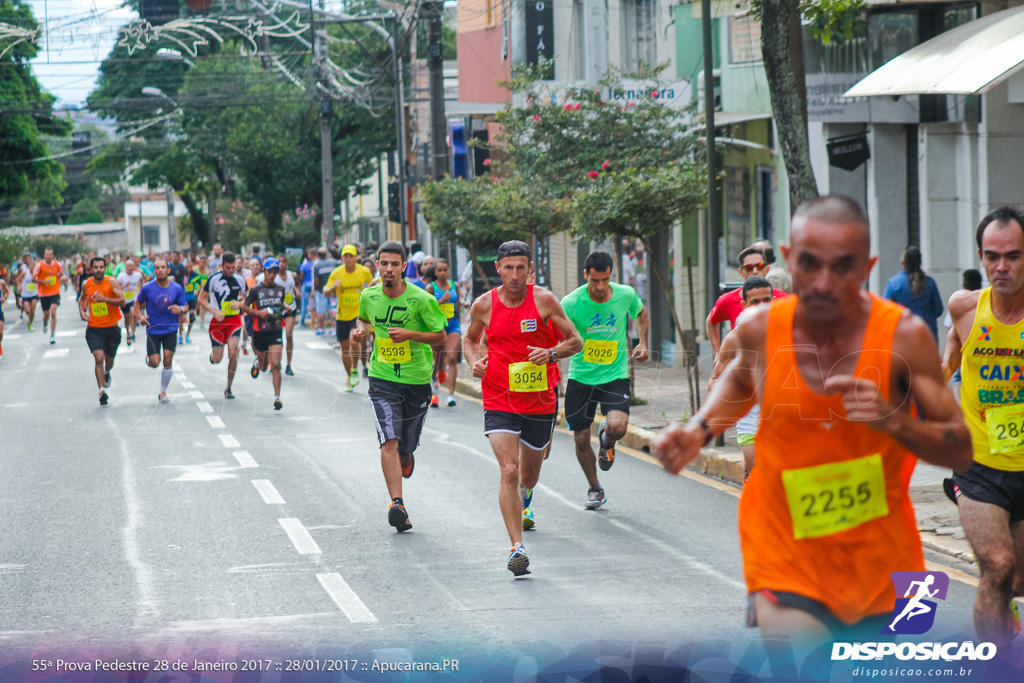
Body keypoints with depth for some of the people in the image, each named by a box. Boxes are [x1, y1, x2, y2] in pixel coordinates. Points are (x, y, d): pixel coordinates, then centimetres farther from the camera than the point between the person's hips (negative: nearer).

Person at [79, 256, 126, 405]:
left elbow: (122, 301, -19)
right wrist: (82, 311, 3)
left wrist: (105, 299, -30)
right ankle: (102, 391, -18)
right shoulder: (86, 284, 1)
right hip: (94, 329, 1)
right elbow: (82, 298, 22)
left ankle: (107, 373, 51)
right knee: (99, 357, -18)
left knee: (109, 360, 14)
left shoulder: (111, 282, -10)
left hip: (112, 328, -1)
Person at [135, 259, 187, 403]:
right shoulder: (147, 288, -7)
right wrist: (140, 316, -10)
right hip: (153, 330, -1)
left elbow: (186, 307, 3)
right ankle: (149, 356, 31)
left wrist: (181, 308, -21)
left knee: (168, 361, -6)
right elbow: (138, 302, 8)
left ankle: (163, 392, 12)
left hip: (170, 330, 1)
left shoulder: (177, 288, -5)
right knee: (154, 363, -8)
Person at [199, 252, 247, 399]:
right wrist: (214, 311, -14)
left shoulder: (239, 279, 2)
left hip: (234, 319, 1)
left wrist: (239, 303, -6)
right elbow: (201, 299, 0)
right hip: (218, 320, -1)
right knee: (217, 360, -2)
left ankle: (228, 388, -3)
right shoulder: (214, 279, -7)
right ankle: (212, 355, 40)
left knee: (233, 352, -17)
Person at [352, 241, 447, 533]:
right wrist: (361, 330, -2)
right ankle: (397, 504, -20)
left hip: (417, 380, -1)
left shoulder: (420, 299, -12)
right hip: (382, 379, 1)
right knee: (389, 441, -17)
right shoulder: (369, 296, -1)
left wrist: (409, 334, -20)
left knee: (406, 445, 11)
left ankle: (406, 457, 50)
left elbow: (440, 336, -5)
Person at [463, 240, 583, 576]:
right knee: (509, 471, -19)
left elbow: (575, 341, 0)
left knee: (529, 475, 18)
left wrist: (551, 353, -20)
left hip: (540, 401, 1)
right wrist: (474, 360, -6)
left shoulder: (544, 300, -7)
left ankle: (523, 500, 57)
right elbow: (470, 339, 16)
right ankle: (517, 548, -19)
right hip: (499, 402, -1)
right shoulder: (484, 305, -3)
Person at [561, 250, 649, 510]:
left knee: (618, 426, -23)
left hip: (615, 374, 0)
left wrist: (643, 343, 5)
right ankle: (594, 489, 30)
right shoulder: (571, 303, -15)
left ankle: (606, 440, 17)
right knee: (581, 439, 4)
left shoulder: (626, 294, -7)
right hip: (580, 376, 0)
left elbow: (642, 314, 16)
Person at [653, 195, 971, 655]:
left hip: (880, 562, 1)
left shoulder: (904, 336, -16)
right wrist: (699, 431, 0)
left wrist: (892, 420, -27)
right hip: (785, 559, -1)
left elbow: (960, 452, -11)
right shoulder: (759, 328, -10)